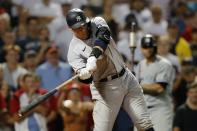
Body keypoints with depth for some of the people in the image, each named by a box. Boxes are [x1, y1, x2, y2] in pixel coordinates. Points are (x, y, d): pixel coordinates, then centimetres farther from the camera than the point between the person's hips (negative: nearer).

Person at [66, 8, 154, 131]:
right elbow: (86, 79, -21)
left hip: (127, 78, 4)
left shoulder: (97, 23, -2)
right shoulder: (74, 50, -11)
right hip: (105, 87, -4)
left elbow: (103, 37, -24)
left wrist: (93, 56, -41)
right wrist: (84, 75, -45)